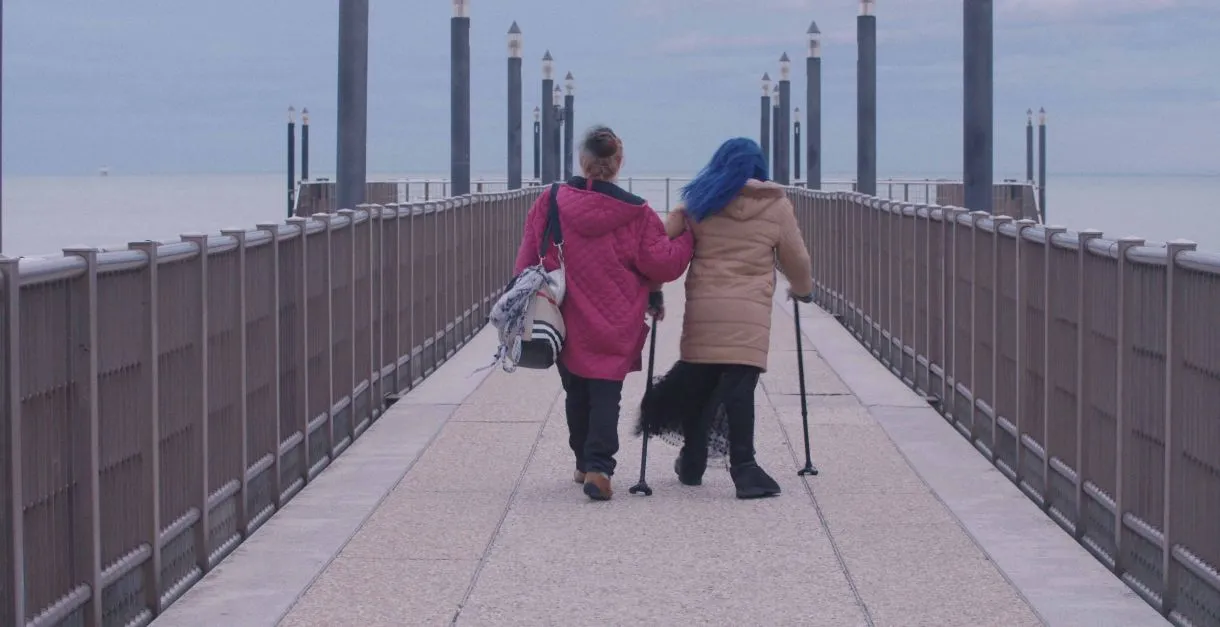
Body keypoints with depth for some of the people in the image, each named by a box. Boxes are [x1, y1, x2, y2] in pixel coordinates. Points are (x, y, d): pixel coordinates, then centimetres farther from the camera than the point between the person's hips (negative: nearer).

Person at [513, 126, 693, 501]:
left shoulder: (551, 203, -4)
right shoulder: (636, 214, -10)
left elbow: (529, 258, 2)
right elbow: (662, 263, -5)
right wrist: (685, 235, 11)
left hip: (565, 319, 2)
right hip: (614, 326, -2)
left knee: (576, 394, 18)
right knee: (606, 395, -1)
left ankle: (584, 463, 27)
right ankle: (599, 467, -16)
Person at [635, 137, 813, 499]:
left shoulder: (699, 202, 11)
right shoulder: (776, 206, 9)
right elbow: (796, 259, 15)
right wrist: (803, 290, 34)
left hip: (702, 307, 2)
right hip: (750, 313, -2)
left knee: (696, 383, 13)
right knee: (740, 387, -8)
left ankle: (692, 463, 24)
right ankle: (743, 468, -17)